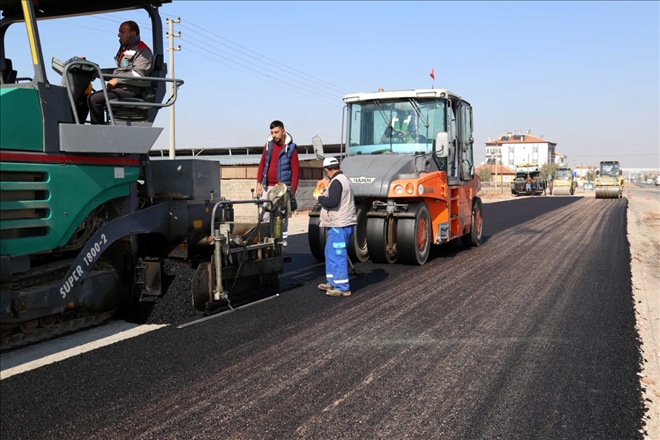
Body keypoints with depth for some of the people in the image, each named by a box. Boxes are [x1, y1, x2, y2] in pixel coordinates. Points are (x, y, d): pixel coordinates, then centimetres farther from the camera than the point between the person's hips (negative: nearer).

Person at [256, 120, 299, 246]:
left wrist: (293, 189, -13)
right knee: (264, 215, 4)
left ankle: (283, 239, 11)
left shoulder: (290, 148, -5)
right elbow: (262, 164, 11)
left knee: (282, 216, 3)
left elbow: (295, 170, -7)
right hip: (267, 186, 4)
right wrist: (259, 183, 4)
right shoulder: (268, 144, 7)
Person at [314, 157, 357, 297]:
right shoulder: (343, 179, 18)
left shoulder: (336, 182, -15)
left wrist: (319, 197, -9)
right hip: (340, 224, 11)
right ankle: (333, 283, 26)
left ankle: (342, 288, -4)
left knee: (337, 256, -7)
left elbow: (332, 202, -24)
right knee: (331, 253, 19)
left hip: (339, 225, -11)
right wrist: (324, 194, 14)